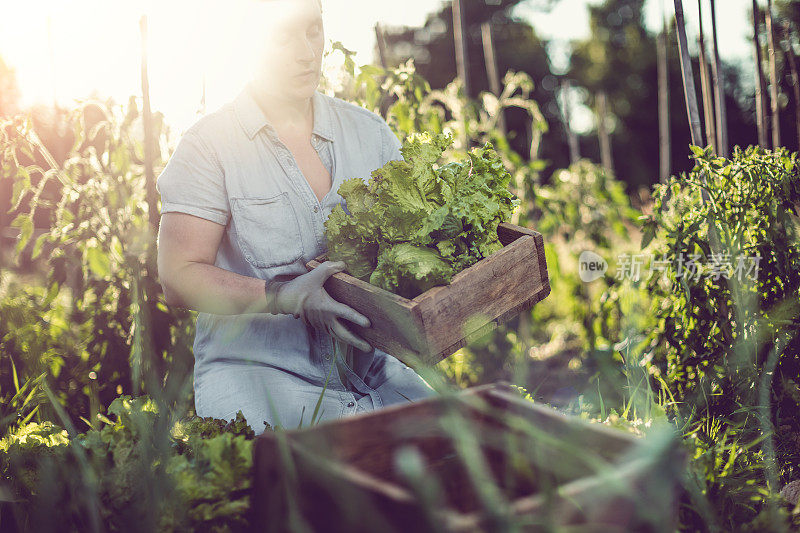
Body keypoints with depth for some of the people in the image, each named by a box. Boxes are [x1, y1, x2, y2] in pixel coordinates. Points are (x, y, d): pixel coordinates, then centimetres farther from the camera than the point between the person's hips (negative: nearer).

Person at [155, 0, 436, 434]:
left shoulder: (370, 132, 10)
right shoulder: (209, 145, -3)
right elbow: (179, 279, -9)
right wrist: (285, 296, -23)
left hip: (365, 366, 4)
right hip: (253, 365, -3)